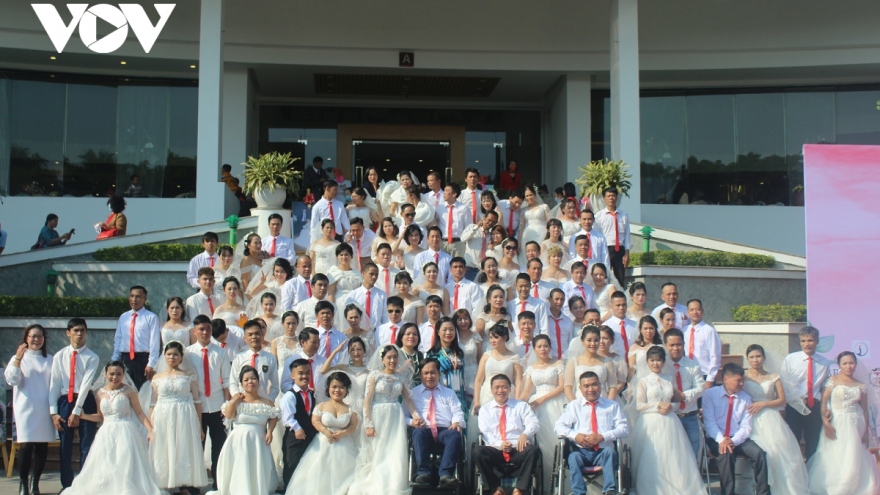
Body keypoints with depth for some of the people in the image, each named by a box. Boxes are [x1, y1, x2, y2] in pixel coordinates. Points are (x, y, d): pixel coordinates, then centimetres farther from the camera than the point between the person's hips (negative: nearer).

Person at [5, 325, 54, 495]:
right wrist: (17, 360, -21)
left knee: (42, 446, 1)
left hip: (44, 410, 3)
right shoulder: (19, 358, 5)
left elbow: (55, 385, 13)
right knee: (26, 445, -8)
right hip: (26, 409, -2)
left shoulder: (49, 360, 12)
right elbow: (12, 380, -8)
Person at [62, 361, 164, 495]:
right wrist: (83, 415, 6)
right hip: (106, 434, 4)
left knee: (126, 468, -11)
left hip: (125, 434, -4)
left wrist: (150, 429, -17)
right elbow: (100, 417, 18)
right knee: (104, 470, -1)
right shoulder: (101, 393, 10)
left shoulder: (128, 391, -2)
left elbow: (139, 413, -4)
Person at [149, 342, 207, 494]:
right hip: (162, 419, 2)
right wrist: (150, 427, 3)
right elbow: (153, 403, 10)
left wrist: (199, 426, 0)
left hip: (185, 418, -2)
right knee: (163, 453, 1)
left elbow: (197, 400, 4)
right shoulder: (158, 377, 10)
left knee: (184, 451, -3)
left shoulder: (190, 375, 5)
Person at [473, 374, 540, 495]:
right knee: (478, 451, -30)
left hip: (518, 450, 0)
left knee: (533, 450, -33)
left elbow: (533, 423, 2)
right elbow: (485, 432, 3)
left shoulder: (521, 406, 18)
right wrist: (499, 444, -17)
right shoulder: (485, 410, 18)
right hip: (496, 450, 0)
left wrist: (525, 434, -22)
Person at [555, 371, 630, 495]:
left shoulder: (613, 406, 15)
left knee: (610, 452, -34)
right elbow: (559, 426, 8)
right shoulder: (573, 406, 16)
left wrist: (603, 436, -14)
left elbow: (624, 429, 3)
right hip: (581, 451, 0)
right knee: (574, 457, -33)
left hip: (603, 451, 0)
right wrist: (575, 435, -13)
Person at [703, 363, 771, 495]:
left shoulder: (745, 399, 6)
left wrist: (733, 441, -18)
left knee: (759, 453, -24)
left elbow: (746, 427, 1)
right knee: (726, 453, -35)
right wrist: (721, 440, -24)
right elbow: (709, 421, -8)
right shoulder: (710, 394, -1)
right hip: (717, 439, -3)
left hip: (738, 439, 3)